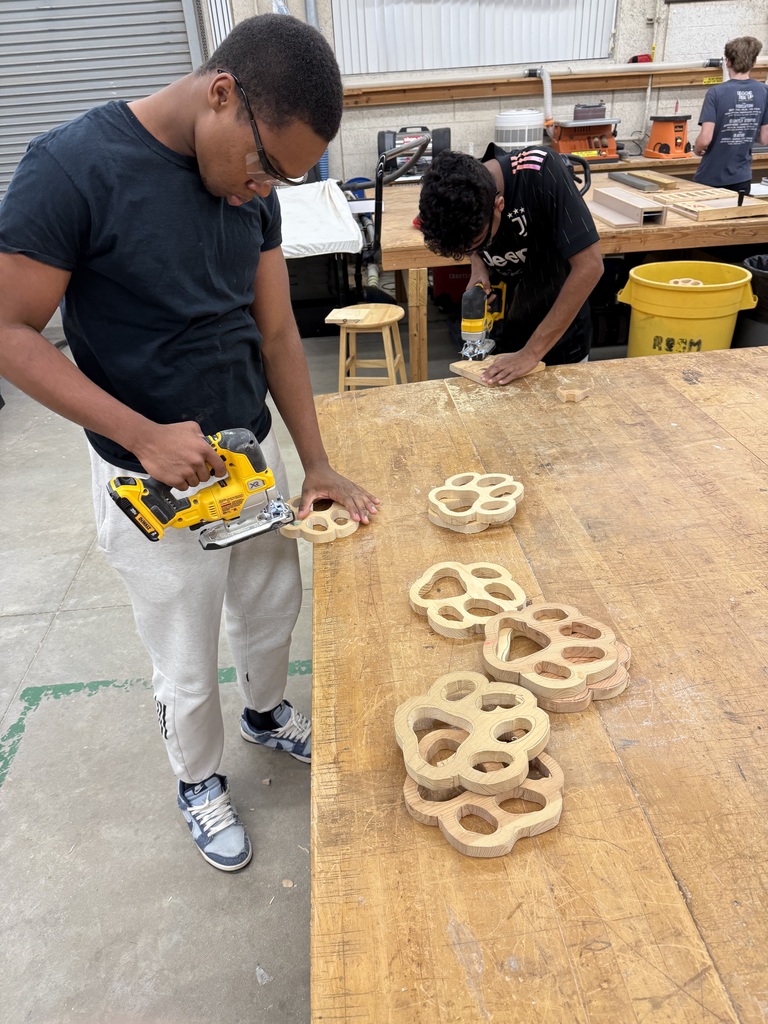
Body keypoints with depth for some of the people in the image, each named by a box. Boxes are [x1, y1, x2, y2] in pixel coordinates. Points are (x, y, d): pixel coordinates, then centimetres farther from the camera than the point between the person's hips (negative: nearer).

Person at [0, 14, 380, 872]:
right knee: (186, 668, 13)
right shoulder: (73, 168, -18)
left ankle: (266, 713, 53)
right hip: (153, 482, -5)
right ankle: (199, 782, 42)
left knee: (272, 610, 23)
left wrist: (316, 463, -1)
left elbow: (275, 332, 3)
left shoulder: (252, 189, 0)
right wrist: (146, 435, -23)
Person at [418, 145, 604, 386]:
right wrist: (478, 267, -15)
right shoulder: (453, 196, -17)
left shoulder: (541, 172, -30)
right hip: (502, 329, 4)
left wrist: (531, 352, -31)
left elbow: (589, 266, -30)